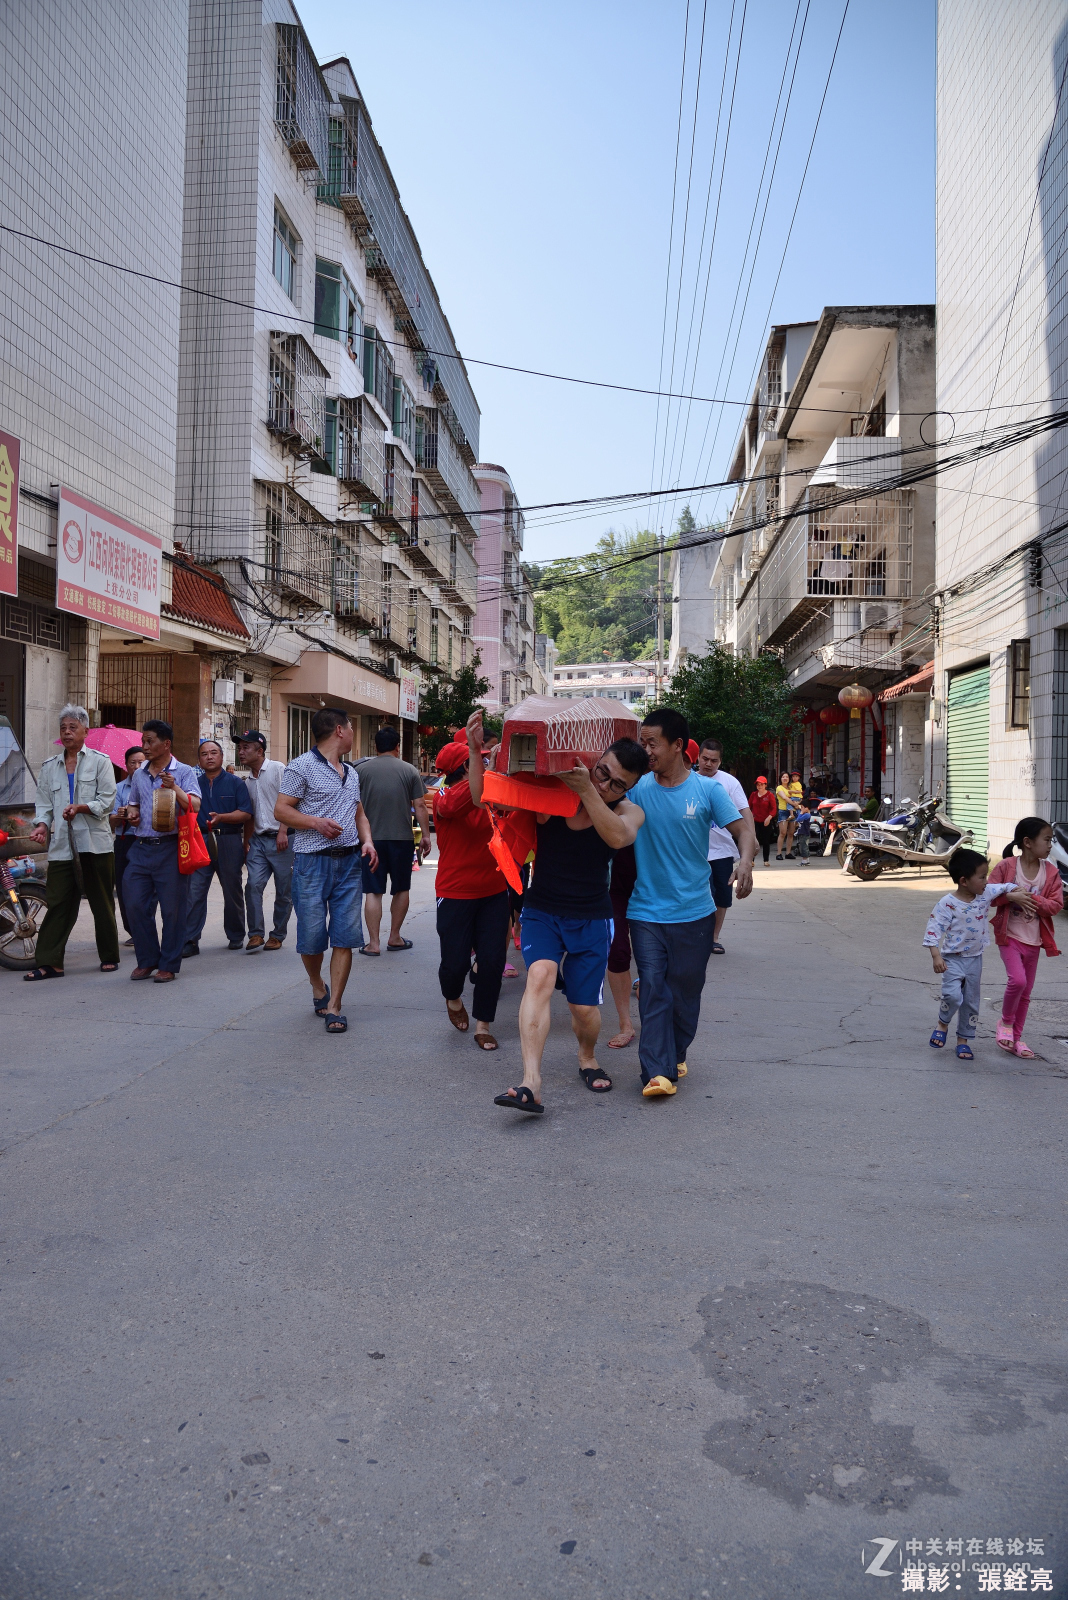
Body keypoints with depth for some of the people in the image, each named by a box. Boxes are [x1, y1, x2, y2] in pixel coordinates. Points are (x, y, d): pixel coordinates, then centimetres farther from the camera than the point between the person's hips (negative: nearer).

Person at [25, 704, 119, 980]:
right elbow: (44, 803, 15)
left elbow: (107, 799, -4)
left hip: (95, 843, -3)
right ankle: (49, 962, 1)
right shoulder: (49, 766, 17)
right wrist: (42, 824, -4)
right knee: (58, 904, -1)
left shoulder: (100, 761, 4)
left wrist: (81, 808, -20)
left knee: (102, 903, 5)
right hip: (61, 845, 3)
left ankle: (109, 957, 16)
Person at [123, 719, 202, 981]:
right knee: (136, 905, 3)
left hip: (170, 849, -5)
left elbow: (195, 806, -10)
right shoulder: (139, 775, 16)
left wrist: (175, 788, -23)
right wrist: (131, 813, 6)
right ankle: (147, 960, 18)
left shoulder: (184, 772, 0)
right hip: (141, 848, 5)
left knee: (172, 908, 0)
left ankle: (169, 965, 10)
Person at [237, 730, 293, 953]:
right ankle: (256, 935, -5)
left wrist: (283, 831, -18)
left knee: (284, 891, 2)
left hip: (281, 839, -5)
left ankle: (278, 935, 13)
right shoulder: (248, 781, 17)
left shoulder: (278, 769, -3)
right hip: (258, 840, 5)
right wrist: (246, 843, 17)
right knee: (253, 885, -10)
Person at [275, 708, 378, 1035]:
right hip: (312, 861, -5)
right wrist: (316, 822, -19)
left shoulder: (351, 773, 19)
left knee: (345, 935, -1)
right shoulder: (302, 766, -3)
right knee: (311, 935, 1)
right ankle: (318, 987, 29)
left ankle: (334, 1006, 5)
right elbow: (281, 809, -6)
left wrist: (367, 841, 5)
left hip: (350, 861, 5)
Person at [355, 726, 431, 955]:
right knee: (401, 889, 15)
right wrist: (426, 835, 6)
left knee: (372, 891, 3)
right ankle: (395, 937, 22)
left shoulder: (361, 769, 0)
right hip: (401, 838, 0)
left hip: (370, 838, 0)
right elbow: (420, 806, -1)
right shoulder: (409, 770, 0)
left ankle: (373, 943, 1)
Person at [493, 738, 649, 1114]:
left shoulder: (629, 812, -5)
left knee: (584, 1008, 2)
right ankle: (531, 1083, -30)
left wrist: (587, 790, -36)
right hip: (541, 910, -1)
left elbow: (618, 837, -30)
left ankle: (587, 1057, 37)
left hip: (590, 918, 1)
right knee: (540, 975, -26)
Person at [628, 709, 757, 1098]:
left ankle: (675, 1054, 32)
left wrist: (745, 860, -25)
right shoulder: (638, 789, 0)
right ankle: (658, 1071, -7)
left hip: (694, 912, 0)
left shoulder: (707, 790, -3)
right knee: (654, 990, -8)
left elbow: (742, 830, -6)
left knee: (686, 990, 11)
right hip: (647, 911, 0)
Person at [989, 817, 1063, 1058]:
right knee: (1017, 980, -21)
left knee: (1026, 992, 11)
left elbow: (1056, 905, -6)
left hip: (1034, 940, 4)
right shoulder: (1006, 866, -11)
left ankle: (1016, 1038, 26)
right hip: (1009, 936, -4)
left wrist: (1032, 898, -20)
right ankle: (1006, 1022, 6)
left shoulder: (1051, 872, -2)